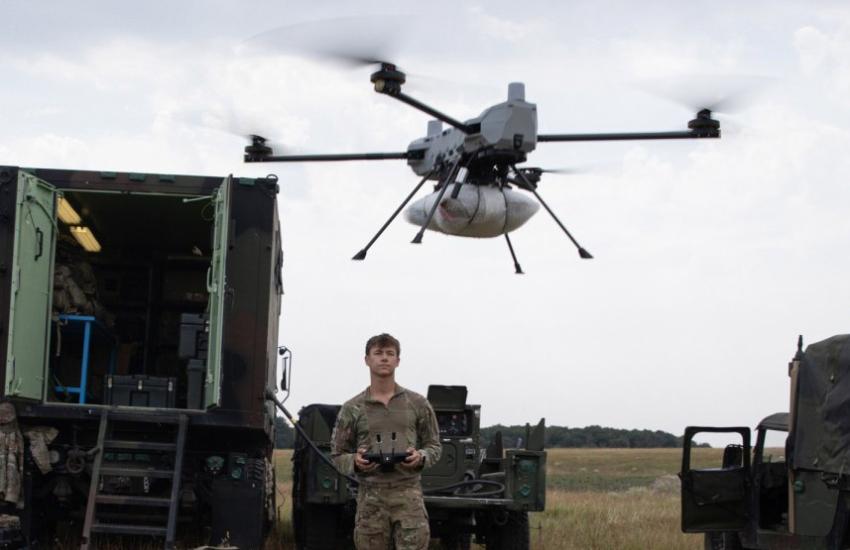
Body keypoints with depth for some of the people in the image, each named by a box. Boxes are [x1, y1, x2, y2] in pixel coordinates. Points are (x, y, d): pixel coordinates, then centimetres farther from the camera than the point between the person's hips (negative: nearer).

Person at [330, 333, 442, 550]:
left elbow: (434, 446, 13)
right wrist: (354, 461, -12)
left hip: (408, 493, -1)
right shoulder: (352, 409, 8)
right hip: (370, 496, 1)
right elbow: (338, 454, 10)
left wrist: (421, 457, -9)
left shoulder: (418, 404, 9)